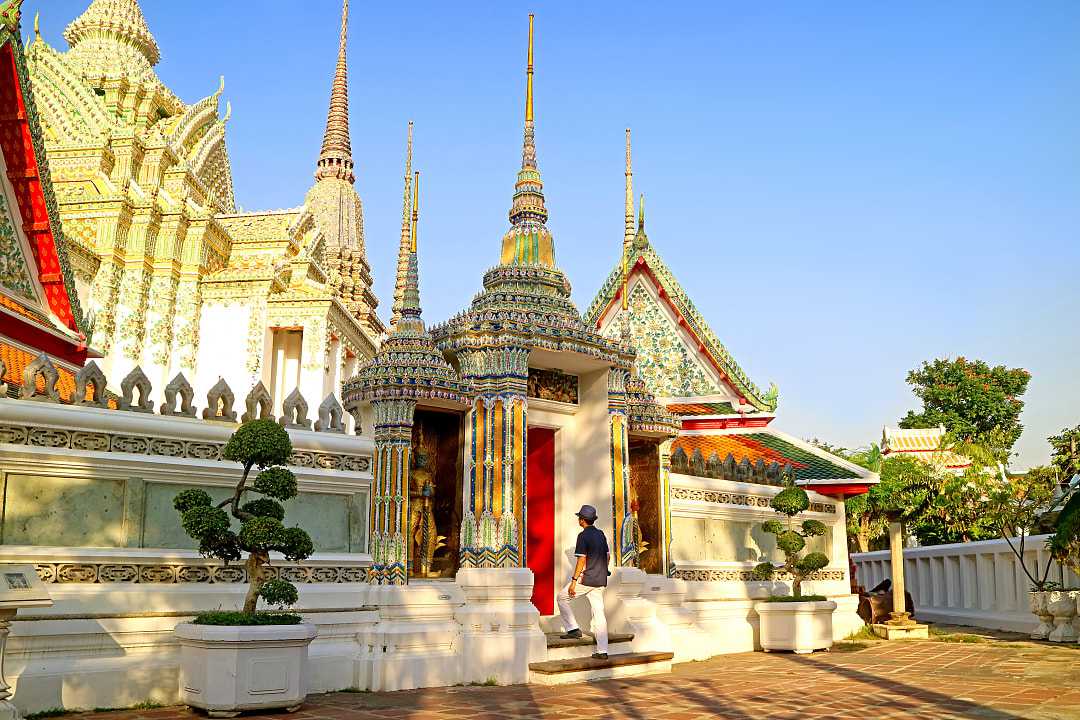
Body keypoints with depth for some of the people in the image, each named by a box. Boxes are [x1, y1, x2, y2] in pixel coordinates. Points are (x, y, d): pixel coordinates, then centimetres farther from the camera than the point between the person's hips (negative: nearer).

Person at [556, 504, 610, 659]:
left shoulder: (583, 535, -11)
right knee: (599, 613, 6)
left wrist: (574, 581, -16)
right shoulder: (601, 534, 12)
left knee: (562, 597, 11)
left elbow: (582, 559, -16)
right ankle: (602, 651, 5)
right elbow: (607, 555, 17)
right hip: (600, 581, 7)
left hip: (586, 579, -7)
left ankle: (573, 629, 6)